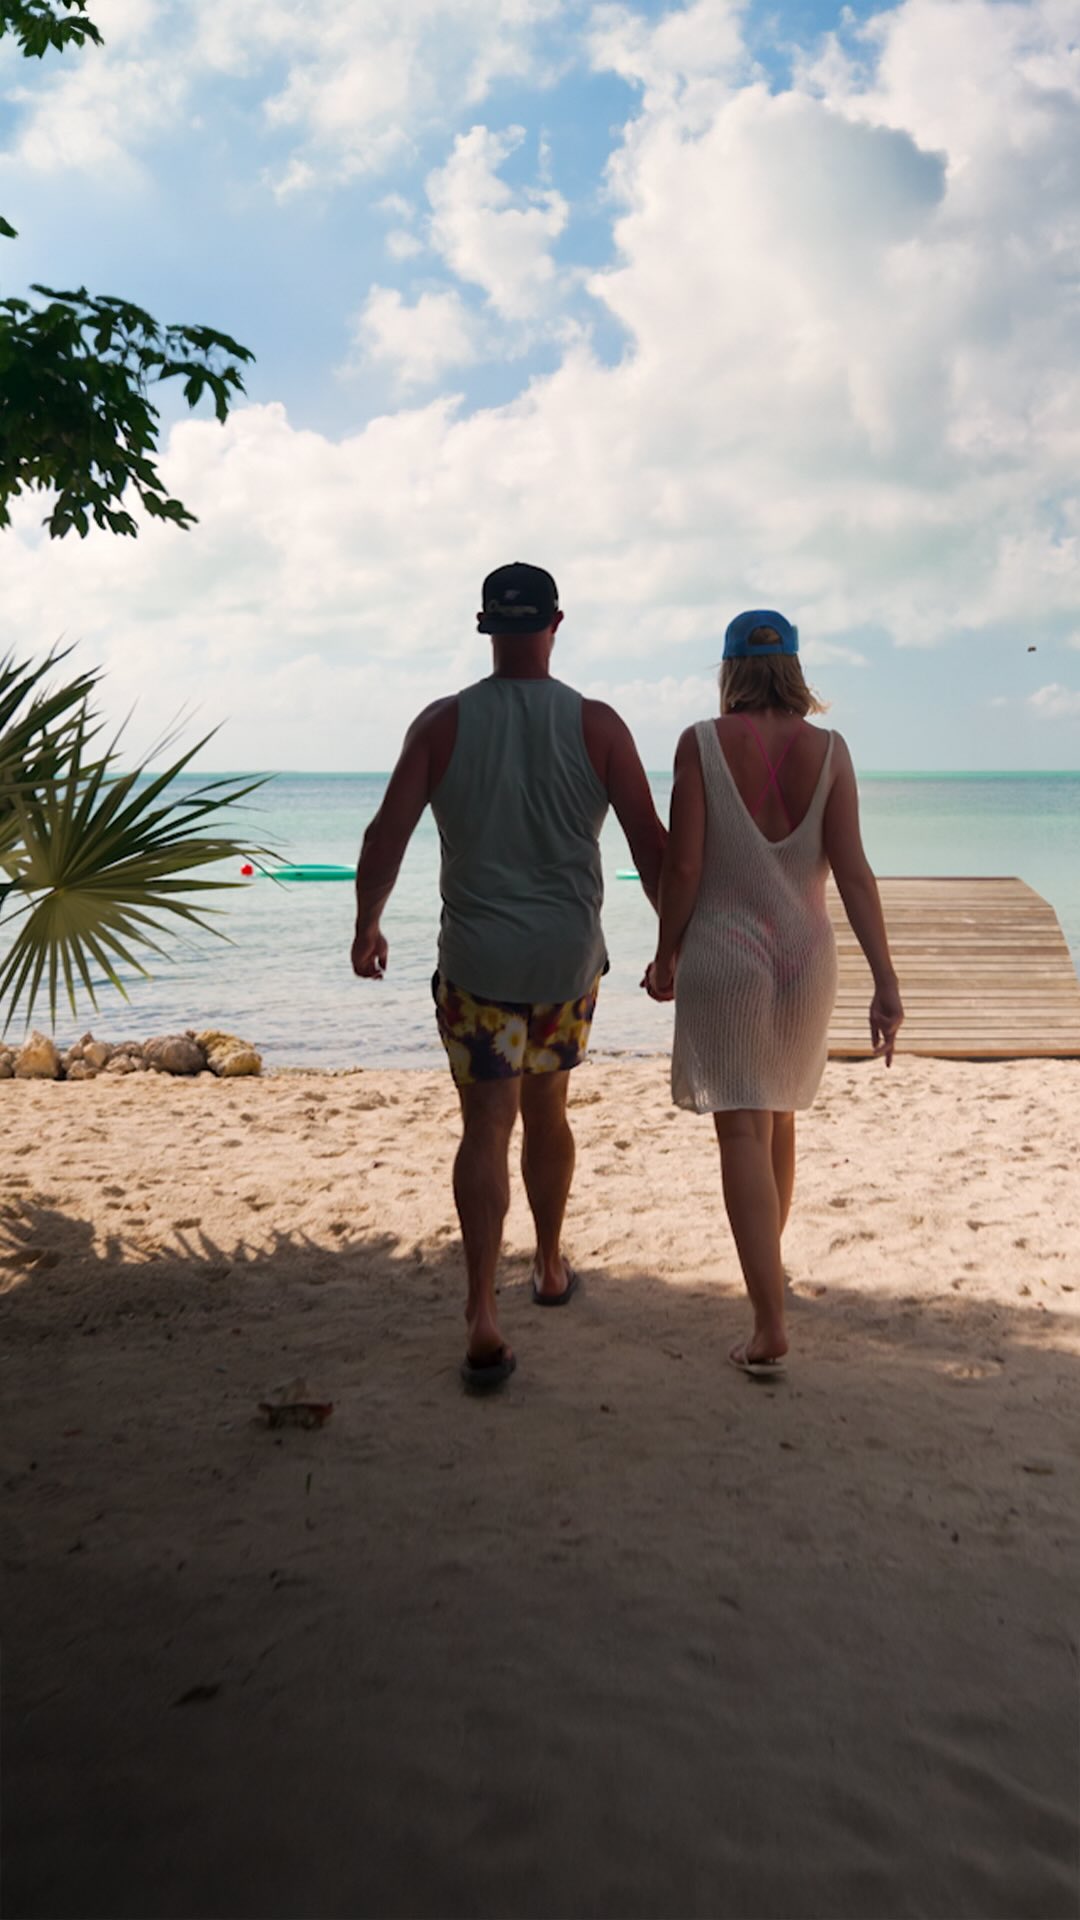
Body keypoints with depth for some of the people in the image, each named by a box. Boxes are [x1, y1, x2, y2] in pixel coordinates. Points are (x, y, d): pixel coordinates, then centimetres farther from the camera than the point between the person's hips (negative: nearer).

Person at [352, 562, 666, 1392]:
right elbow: (651, 844, -3)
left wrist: (367, 926, 10)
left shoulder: (444, 723, -4)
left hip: (478, 958, -1)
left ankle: (483, 1315, -9)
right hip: (569, 956, 2)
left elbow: (386, 836, -4)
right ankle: (551, 1267, 36)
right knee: (547, 1109, 20)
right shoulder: (597, 724, -4)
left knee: (487, 1128, 1)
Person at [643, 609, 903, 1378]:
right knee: (778, 1118, 22)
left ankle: (770, 1327, -9)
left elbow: (683, 864, -11)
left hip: (723, 960, -4)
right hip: (805, 960, 4)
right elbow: (853, 871, -8)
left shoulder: (702, 744, -8)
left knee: (744, 1133, -4)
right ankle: (769, 1264, 41)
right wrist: (887, 982, -8)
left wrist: (665, 955, 2)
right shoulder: (828, 750, -2)